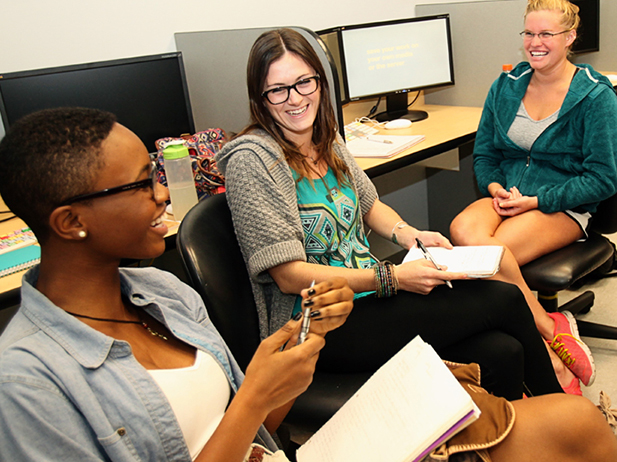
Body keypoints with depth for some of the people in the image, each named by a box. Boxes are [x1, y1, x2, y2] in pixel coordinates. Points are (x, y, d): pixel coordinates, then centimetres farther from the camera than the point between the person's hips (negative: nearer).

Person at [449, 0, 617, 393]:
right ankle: (551, 330, -20)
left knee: (490, 251, -33)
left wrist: (536, 201, -14)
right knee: (463, 229, -32)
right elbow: (484, 154, 17)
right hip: (505, 199, 5)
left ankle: (549, 337, -13)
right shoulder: (506, 87, 12)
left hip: (564, 209, -4)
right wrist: (495, 187, -5)